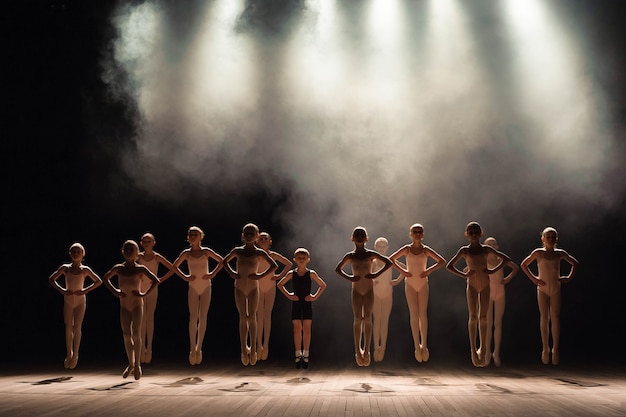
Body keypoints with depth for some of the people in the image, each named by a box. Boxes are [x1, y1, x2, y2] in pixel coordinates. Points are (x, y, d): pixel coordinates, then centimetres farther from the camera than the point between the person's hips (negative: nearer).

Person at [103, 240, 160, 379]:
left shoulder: (140, 269, -8)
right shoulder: (118, 268, 0)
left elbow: (155, 281, -10)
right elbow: (105, 278, 16)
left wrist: (144, 294, -15)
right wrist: (114, 291, 4)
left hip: (137, 305, -3)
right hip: (124, 306, 3)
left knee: (136, 334, -9)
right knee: (127, 335, 7)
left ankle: (137, 365, 0)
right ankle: (131, 364, 24)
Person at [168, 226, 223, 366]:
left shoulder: (206, 251, -2)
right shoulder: (186, 253, -1)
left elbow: (221, 261, 6)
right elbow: (174, 267, 9)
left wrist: (213, 274, -4)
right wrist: (184, 276, -2)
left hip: (206, 287, 0)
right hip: (193, 288, 0)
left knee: (203, 318, 2)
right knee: (193, 317, -6)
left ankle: (199, 348, 10)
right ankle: (192, 349, -3)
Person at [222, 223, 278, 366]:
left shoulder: (259, 253, -4)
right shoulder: (237, 251, 1)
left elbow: (274, 266, -1)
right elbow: (225, 261, 16)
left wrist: (261, 275, -11)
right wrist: (231, 273, 1)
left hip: (253, 287, -1)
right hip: (239, 288, 1)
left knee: (252, 317, 0)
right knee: (243, 317, 6)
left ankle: (253, 349, 5)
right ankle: (244, 349, 13)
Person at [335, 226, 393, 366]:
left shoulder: (371, 254, 1)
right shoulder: (350, 256, 3)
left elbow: (388, 263, 2)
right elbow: (338, 269, 13)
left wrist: (376, 275, -8)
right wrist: (348, 277, -3)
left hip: (369, 289, 0)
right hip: (356, 289, 0)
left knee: (367, 319, -2)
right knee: (358, 319, -1)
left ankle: (366, 350, 1)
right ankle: (358, 350, 5)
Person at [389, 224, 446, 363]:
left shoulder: (426, 250, -1)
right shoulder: (406, 249, -1)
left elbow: (442, 261, 1)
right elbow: (391, 259, 4)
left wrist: (429, 270, -10)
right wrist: (403, 270, -5)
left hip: (423, 284, 0)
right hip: (410, 284, 0)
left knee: (423, 314, -1)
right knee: (414, 314, -3)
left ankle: (424, 345, 7)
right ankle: (417, 346, 1)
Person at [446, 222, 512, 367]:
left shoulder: (486, 249, 3)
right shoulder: (464, 250, 0)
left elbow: (506, 259, 7)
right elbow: (449, 266, 1)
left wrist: (493, 270, -3)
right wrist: (464, 275, -8)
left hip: (485, 285, 1)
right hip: (472, 285, -1)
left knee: (483, 317, 3)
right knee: (473, 316, -6)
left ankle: (482, 347, 16)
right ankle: (473, 349, -4)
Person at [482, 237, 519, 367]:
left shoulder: (501, 259, 6)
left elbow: (515, 268, 21)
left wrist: (508, 278, 9)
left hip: (500, 293, 2)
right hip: (487, 293, -2)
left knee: (498, 323, 2)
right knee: (488, 323, -3)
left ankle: (496, 353, 7)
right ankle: (487, 353, 3)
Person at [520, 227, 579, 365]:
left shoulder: (560, 253, 1)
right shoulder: (538, 253, -3)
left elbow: (575, 263, 13)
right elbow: (524, 264, 5)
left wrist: (569, 277, 2)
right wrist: (533, 278, -2)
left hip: (556, 289, 1)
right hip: (542, 288, -1)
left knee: (555, 318, 1)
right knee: (544, 318, -2)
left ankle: (555, 349, 8)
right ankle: (545, 349, 4)